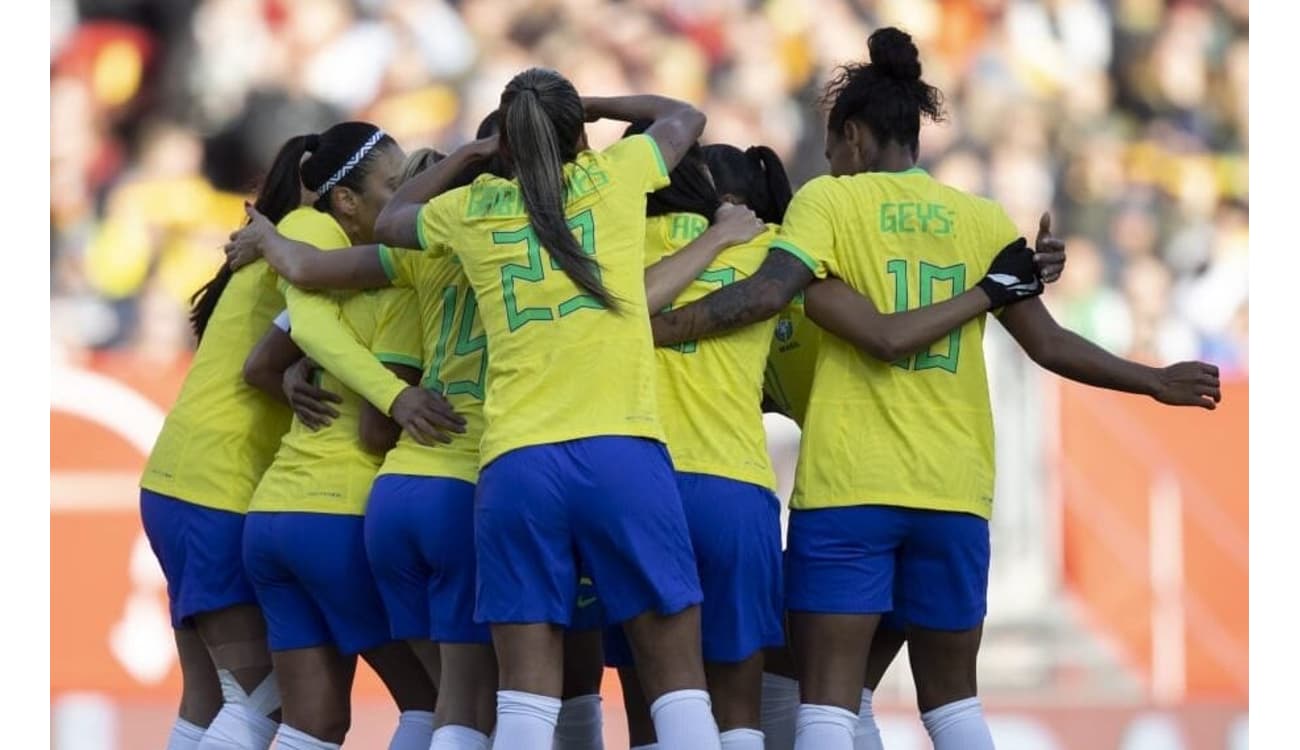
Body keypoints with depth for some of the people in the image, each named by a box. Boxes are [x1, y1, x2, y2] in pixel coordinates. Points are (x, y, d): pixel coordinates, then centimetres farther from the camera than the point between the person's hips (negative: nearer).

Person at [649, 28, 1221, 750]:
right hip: (955, 488, 4)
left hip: (848, 483, -4)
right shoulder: (982, 218, 10)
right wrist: (1155, 381, 22)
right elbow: (1048, 344, 11)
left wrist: (667, 326, -14)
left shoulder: (829, 200, 1)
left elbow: (768, 291, -15)